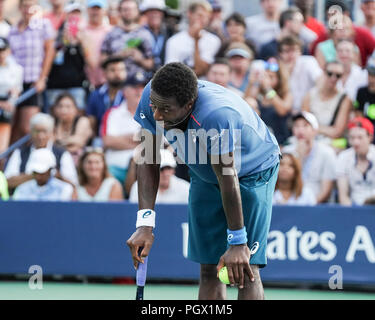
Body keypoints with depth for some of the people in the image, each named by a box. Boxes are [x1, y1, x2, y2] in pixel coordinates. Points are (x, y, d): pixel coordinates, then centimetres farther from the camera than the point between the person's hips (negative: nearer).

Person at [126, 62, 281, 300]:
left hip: (254, 172, -6)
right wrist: (145, 224, -22)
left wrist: (237, 241, -27)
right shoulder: (154, 97, -25)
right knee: (209, 269, 1)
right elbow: (149, 161, -15)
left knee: (244, 270, -17)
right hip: (204, 177, 6)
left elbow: (228, 179, -34)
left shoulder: (216, 116, -43)